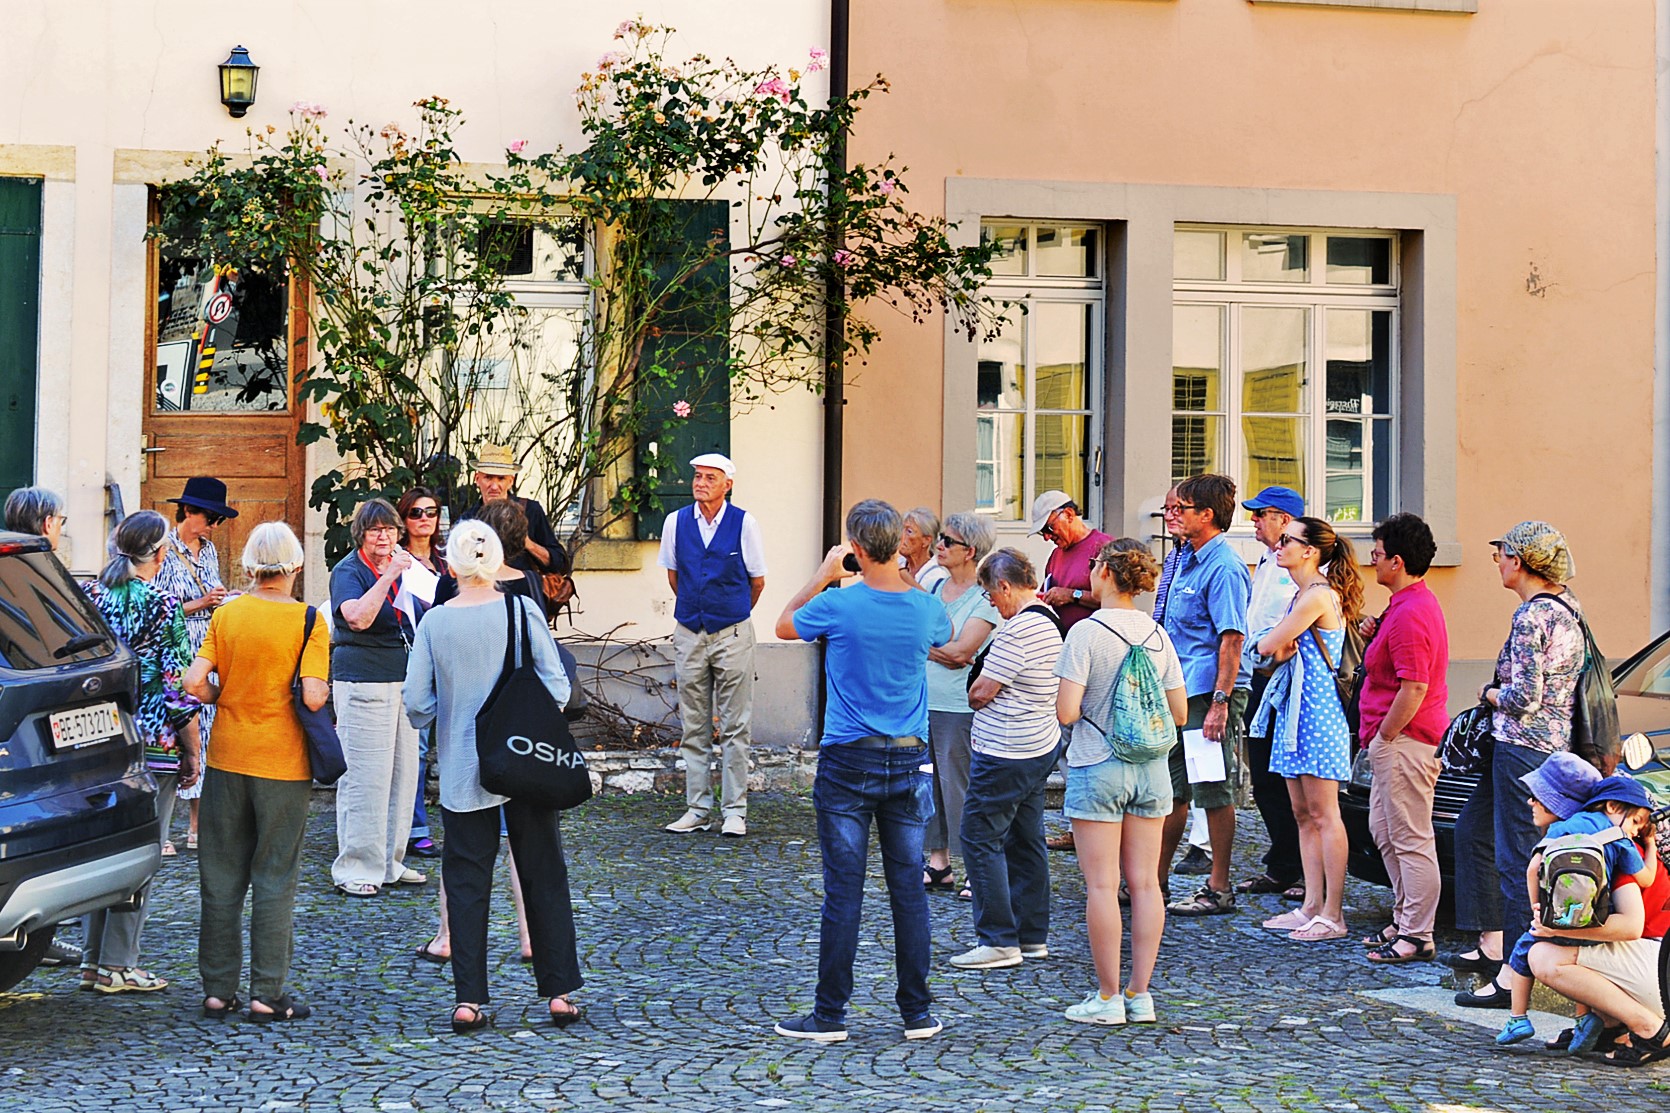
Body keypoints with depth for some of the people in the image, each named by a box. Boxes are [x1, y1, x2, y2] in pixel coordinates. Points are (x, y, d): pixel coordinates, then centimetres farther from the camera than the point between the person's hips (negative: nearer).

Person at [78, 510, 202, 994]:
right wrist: (192, 753, -3)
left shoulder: (91, 596, 5)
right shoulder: (161, 605, -11)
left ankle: (92, 958, 18)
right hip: (153, 745, -6)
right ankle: (116, 965, 3)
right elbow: (179, 687, -11)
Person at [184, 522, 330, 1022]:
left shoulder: (226, 614, 0)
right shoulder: (307, 620, -10)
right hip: (282, 764, -3)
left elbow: (195, 683, -7)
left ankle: (218, 991, 15)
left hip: (227, 757, 3)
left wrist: (229, 697, 12)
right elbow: (313, 696, -18)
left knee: (221, 878, 11)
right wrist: (329, 691, 4)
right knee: (274, 881, 4)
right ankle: (267, 995, 6)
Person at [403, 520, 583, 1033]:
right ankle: (558, 992, 13)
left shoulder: (434, 623, -5)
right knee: (544, 876, 10)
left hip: (462, 773, 0)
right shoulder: (521, 610, -7)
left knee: (466, 881, 7)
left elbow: (416, 702, -3)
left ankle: (468, 999, 4)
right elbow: (557, 684, -7)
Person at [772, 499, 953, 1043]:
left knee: (843, 892, 0)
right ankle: (917, 1013, 14)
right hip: (909, 760, 3)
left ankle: (830, 1015, 6)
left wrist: (824, 575, 15)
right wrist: (902, 576, 24)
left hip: (848, 763, -3)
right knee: (909, 888, 8)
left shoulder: (837, 604, -12)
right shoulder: (925, 608, -2)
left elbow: (783, 626, 8)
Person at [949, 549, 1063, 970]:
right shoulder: (1048, 624, 11)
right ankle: (1032, 935, 20)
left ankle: (999, 940, -4)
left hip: (1005, 755, -10)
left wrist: (976, 694, 4)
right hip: (1041, 747, 10)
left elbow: (980, 694, -17)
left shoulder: (1017, 631, -21)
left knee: (980, 837, -4)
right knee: (1026, 840, 14)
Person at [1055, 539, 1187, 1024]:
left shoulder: (1086, 633, -12)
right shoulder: (1157, 635, 4)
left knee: (1102, 884, -1)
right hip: (1151, 768, 5)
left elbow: (1066, 712, -17)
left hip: (1097, 768, -5)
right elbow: (1179, 714, 7)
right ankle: (1141, 993, 11)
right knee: (1145, 883, 8)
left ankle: (1108, 997, 2)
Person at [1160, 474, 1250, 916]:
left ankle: (1219, 888, 8)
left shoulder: (1224, 568, -15)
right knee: (1171, 788, 14)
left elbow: (1232, 638, -20)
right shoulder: (1186, 559, 14)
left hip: (1210, 694, -9)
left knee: (1215, 792, -1)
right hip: (1178, 692, 9)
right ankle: (1156, 880, 23)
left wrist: (1220, 702, -23)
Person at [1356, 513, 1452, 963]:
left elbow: (1414, 688, -24)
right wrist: (1375, 634, 8)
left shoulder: (1411, 613, -20)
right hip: (1396, 740, 12)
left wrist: (1384, 737, -16)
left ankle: (1417, 937, 0)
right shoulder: (1413, 602, 14)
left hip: (1405, 741, -12)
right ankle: (1404, 921, 27)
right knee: (1385, 832, 18)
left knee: (1411, 841, -5)